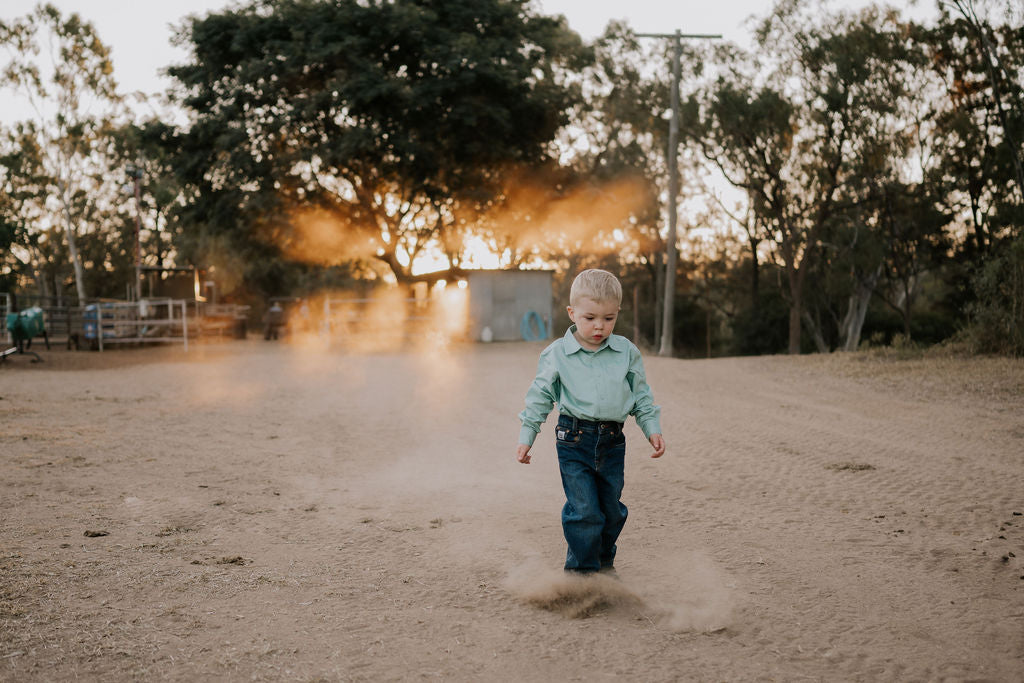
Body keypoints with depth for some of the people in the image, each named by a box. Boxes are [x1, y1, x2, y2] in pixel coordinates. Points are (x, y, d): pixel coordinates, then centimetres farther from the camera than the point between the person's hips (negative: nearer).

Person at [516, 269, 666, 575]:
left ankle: (604, 560, 35)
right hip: (574, 441, -3)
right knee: (583, 509, -8)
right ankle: (582, 568, 7)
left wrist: (653, 429, 3)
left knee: (611, 508, 13)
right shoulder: (556, 355, -4)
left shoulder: (627, 352, 3)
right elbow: (540, 398, 4)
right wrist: (526, 437, 3)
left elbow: (642, 395, 12)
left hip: (612, 441, 3)